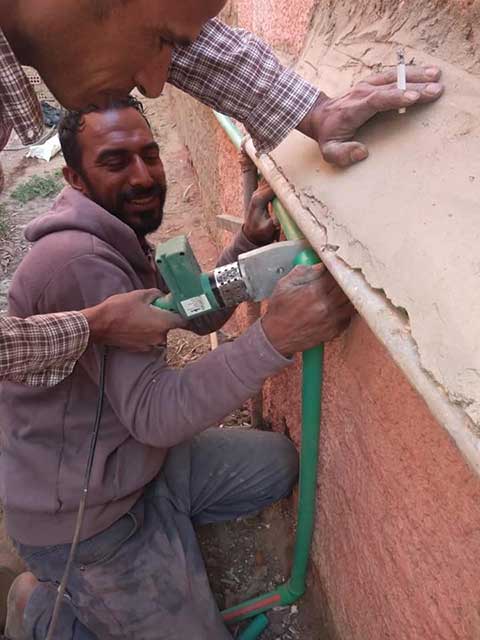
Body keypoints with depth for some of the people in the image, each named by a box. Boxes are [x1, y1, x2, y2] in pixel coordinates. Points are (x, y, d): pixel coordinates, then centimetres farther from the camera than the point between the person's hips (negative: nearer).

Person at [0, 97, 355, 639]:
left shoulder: (120, 242, 4)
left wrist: (250, 242, -10)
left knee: (277, 462, 10)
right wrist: (274, 337, -44)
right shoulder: (77, 261, -29)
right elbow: (154, 411, -32)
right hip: (84, 521, -8)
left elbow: (199, 314, 5)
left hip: (132, 459, 9)